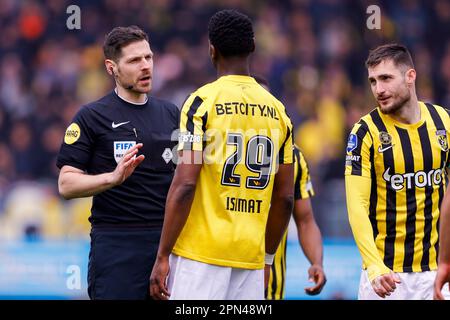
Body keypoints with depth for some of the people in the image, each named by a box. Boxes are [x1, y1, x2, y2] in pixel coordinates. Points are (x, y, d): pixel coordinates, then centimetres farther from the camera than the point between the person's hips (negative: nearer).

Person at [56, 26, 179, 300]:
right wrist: (114, 177, -23)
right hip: (116, 244, -5)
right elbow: (66, 185, -7)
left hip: (168, 240, 5)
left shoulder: (170, 113, 14)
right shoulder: (92, 117, -2)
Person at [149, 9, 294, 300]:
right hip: (250, 255, 5)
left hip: (201, 253, -5)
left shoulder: (203, 102, -5)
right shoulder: (277, 110, 10)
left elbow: (184, 186, -12)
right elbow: (285, 198, 13)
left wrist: (162, 256, -7)